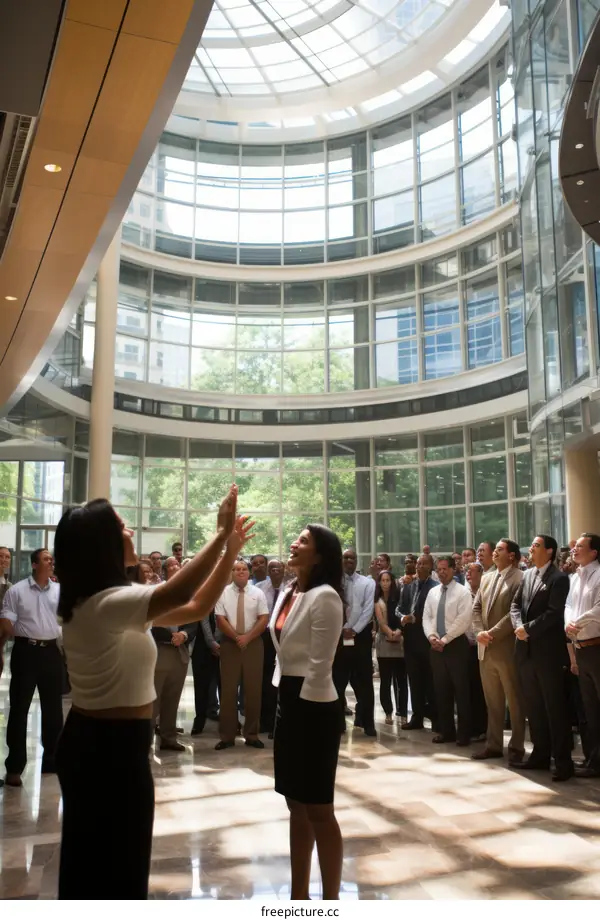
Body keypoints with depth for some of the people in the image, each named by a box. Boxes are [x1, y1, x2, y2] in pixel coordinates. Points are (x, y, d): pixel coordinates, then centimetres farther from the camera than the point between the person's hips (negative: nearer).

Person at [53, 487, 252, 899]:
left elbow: (195, 608, 6)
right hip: (114, 747, -10)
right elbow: (179, 592, -40)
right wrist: (221, 533, -29)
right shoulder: (107, 603, -23)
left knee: (88, 861, 21)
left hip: (89, 741, 10)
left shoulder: (104, 603, 8)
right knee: (121, 866, 7)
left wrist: (231, 550, 0)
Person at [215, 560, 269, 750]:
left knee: (253, 690, 3)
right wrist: (236, 636, -13)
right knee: (228, 691, 2)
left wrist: (247, 637, -12)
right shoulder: (223, 593, 1)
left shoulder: (257, 593, 2)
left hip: (253, 643, 1)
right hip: (229, 644, 0)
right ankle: (227, 736, 9)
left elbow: (264, 619, -3)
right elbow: (220, 620, -4)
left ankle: (252, 735, 14)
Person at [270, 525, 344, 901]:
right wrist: (284, 699, 14)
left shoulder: (324, 596, -17)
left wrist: (303, 710, -16)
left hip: (314, 706, -9)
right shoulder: (288, 593, 9)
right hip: (289, 700, 9)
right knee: (296, 805, 17)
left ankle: (331, 903, 18)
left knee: (319, 810, 3)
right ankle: (299, 895, 31)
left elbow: (320, 664, -18)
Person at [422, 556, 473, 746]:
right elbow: (426, 617, 8)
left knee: (461, 690, 1)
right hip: (436, 646, 5)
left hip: (456, 645, -5)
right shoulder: (432, 592, 11)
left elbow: (463, 621, -15)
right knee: (441, 690, 9)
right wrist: (431, 636, -9)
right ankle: (446, 731, 19)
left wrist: (444, 639, -17)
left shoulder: (462, 592, -7)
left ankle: (464, 733, 10)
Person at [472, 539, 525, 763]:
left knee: (514, 700, 5)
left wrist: (492, 633, -17)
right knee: (492, 701, 14)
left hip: (507, 648, -7)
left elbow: (515, 612, -18)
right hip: (486, 649, 7)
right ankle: (493, 744, 22)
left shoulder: (520, 578, -9)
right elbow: (476, 608, 13)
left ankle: (516, 747, 15)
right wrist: (480, 632, -4)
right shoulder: (487, 578, 15)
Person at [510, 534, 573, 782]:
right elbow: (515, 604, 9)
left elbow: (554, 613, -17)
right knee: (533, 706, 13)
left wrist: (528, 628, -16)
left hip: (548, 650, -7)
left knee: (555, 707, -1)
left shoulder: (559, 578, -8)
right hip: (525, 650, 7)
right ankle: (540, 754, 24)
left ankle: (563, 761, 6)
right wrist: (518, 626, -8)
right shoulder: (527, 575, 13)